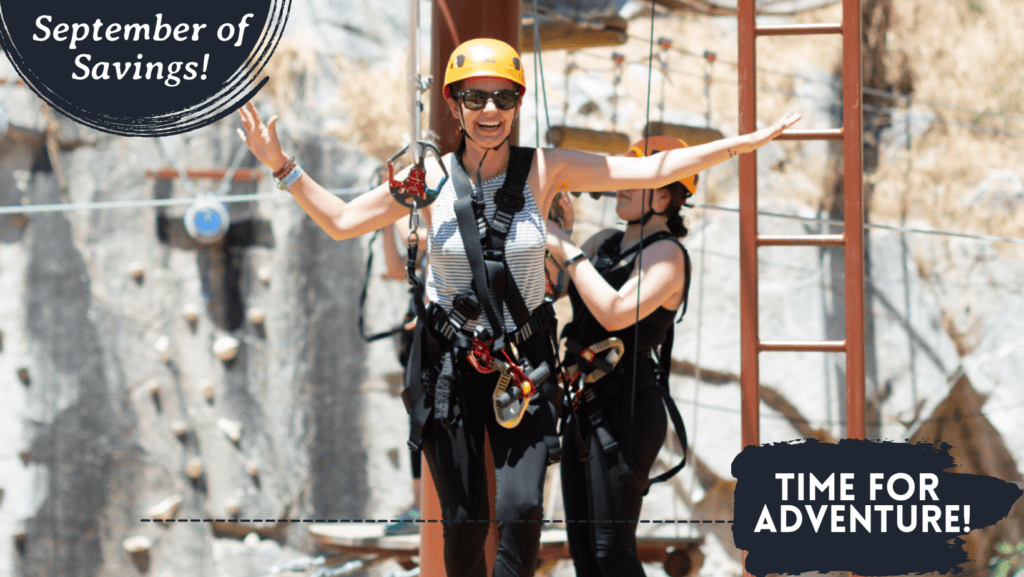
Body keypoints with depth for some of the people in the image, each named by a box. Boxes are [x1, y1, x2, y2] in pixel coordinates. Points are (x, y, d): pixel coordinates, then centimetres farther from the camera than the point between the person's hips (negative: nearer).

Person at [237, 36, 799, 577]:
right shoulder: (432, 177, -4)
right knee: (463, 521, 3)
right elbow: (340, 221, 7)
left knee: (521, 510, -14)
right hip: (448, 366, 0)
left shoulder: (545, 170, -5)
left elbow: (653, 171, -4)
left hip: (523, 366, 0)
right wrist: (282, 166, -3)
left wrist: (744, 142, -8)